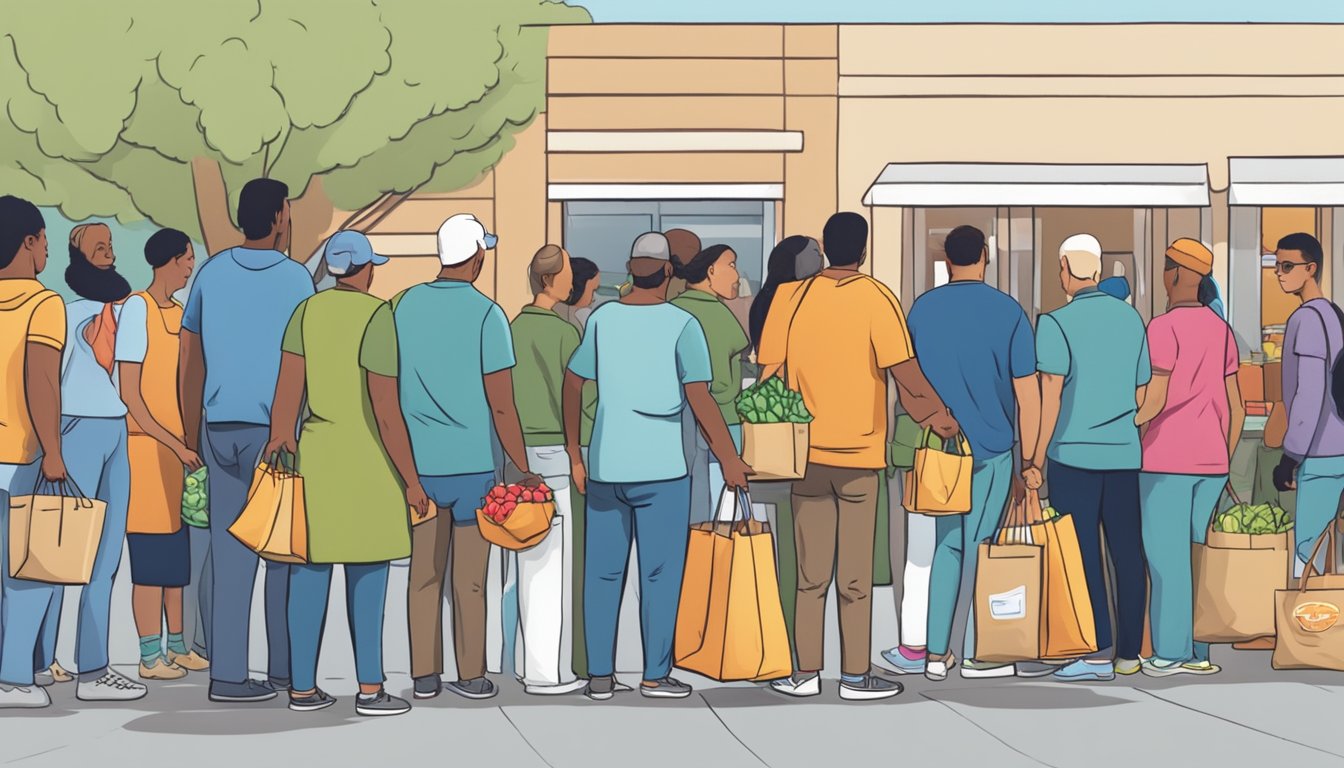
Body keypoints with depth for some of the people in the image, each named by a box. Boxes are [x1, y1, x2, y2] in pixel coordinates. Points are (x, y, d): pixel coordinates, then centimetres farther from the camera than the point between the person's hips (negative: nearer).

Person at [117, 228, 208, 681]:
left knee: (178, 552, 11)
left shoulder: (180, 313, 13)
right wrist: (173, 444, -16)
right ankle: (150, 656, -2)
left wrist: (190, 443, 7)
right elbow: (129, 393, -14)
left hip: (180, 447, 8)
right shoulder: (137, 309, -10)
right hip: (147, 445, -8)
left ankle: (177, 647, 18)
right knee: (151, 556, -6)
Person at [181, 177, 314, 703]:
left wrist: (192, 437, 17)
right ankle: (286, 670, 11)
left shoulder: (211, 274, 7)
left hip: (221, 428, 4)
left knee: (229, 552, 4)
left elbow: (191, 365, 10)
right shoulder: (295, 278, -4)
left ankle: (227, 673, 3)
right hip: (279, 429, -4)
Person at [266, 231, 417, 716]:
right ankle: (369, 690, 4)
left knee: (309, 574, 8)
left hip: (314, 457, 5)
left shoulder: (307, 312, 3)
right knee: (367, 576, 3)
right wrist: (411, 481, -8)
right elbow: (386, 413, -14)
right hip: (366, 460, -5)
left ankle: (302, 688, 13)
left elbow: (287, 393, -3)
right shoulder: (377, 317, -12)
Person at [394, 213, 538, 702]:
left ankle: (425, 676, 10)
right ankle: (471, 676, 10)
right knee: (469, 579, 4)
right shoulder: (486, 314, -9)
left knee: (424, 574, 8)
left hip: (418, 462, 3)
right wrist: (523, 470, -1)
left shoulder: (404, 305, 3)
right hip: (473, 463, -3)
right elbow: (501, 405, -10)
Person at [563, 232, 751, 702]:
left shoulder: (602, 319, 4)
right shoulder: (681, 325, -7)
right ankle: (656, 675, 6)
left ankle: (600, 676, 11)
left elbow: (573, 385, 9)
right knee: (660, 574, 4)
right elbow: (700, 399, -10)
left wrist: (575, 455, 18)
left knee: (602, 573, 8)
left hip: (605, 465, 4)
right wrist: (729, 459, -2)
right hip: (661, 467, -4)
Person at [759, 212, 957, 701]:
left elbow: (769, 374, 4)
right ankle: (855, 677, 6)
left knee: (810, 575, 9)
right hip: (859, 454, -3)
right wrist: (937, 417, 1)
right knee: (855, 578, 3)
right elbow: (905, 373, -13)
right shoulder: (875, 299, -7)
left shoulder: (790, 298, 2)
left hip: (806, 454, 3)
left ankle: (805, 674, 10)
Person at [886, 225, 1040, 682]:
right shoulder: (1008, 312, -5)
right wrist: (1029, 457, 1)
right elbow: (1026, 391, -6)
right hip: (993, 446, -3)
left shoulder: (922, 309, 3)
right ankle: (974, 654, 8)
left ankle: (937, 654, 7)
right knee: (980, 549, 4)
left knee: (947, 545, 11)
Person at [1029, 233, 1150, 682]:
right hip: (1124, 454, 5)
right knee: (1127, 553, 8)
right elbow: (1142, 392, 14)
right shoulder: (1131, 318, 9)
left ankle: (1098, 653, -2)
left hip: (1075, 455, -5)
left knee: (1084, 556, -1)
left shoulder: (1057, 323, -8)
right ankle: (1129, 653, 13)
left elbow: (1051, 395, -13)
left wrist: (1036, 459, -9)